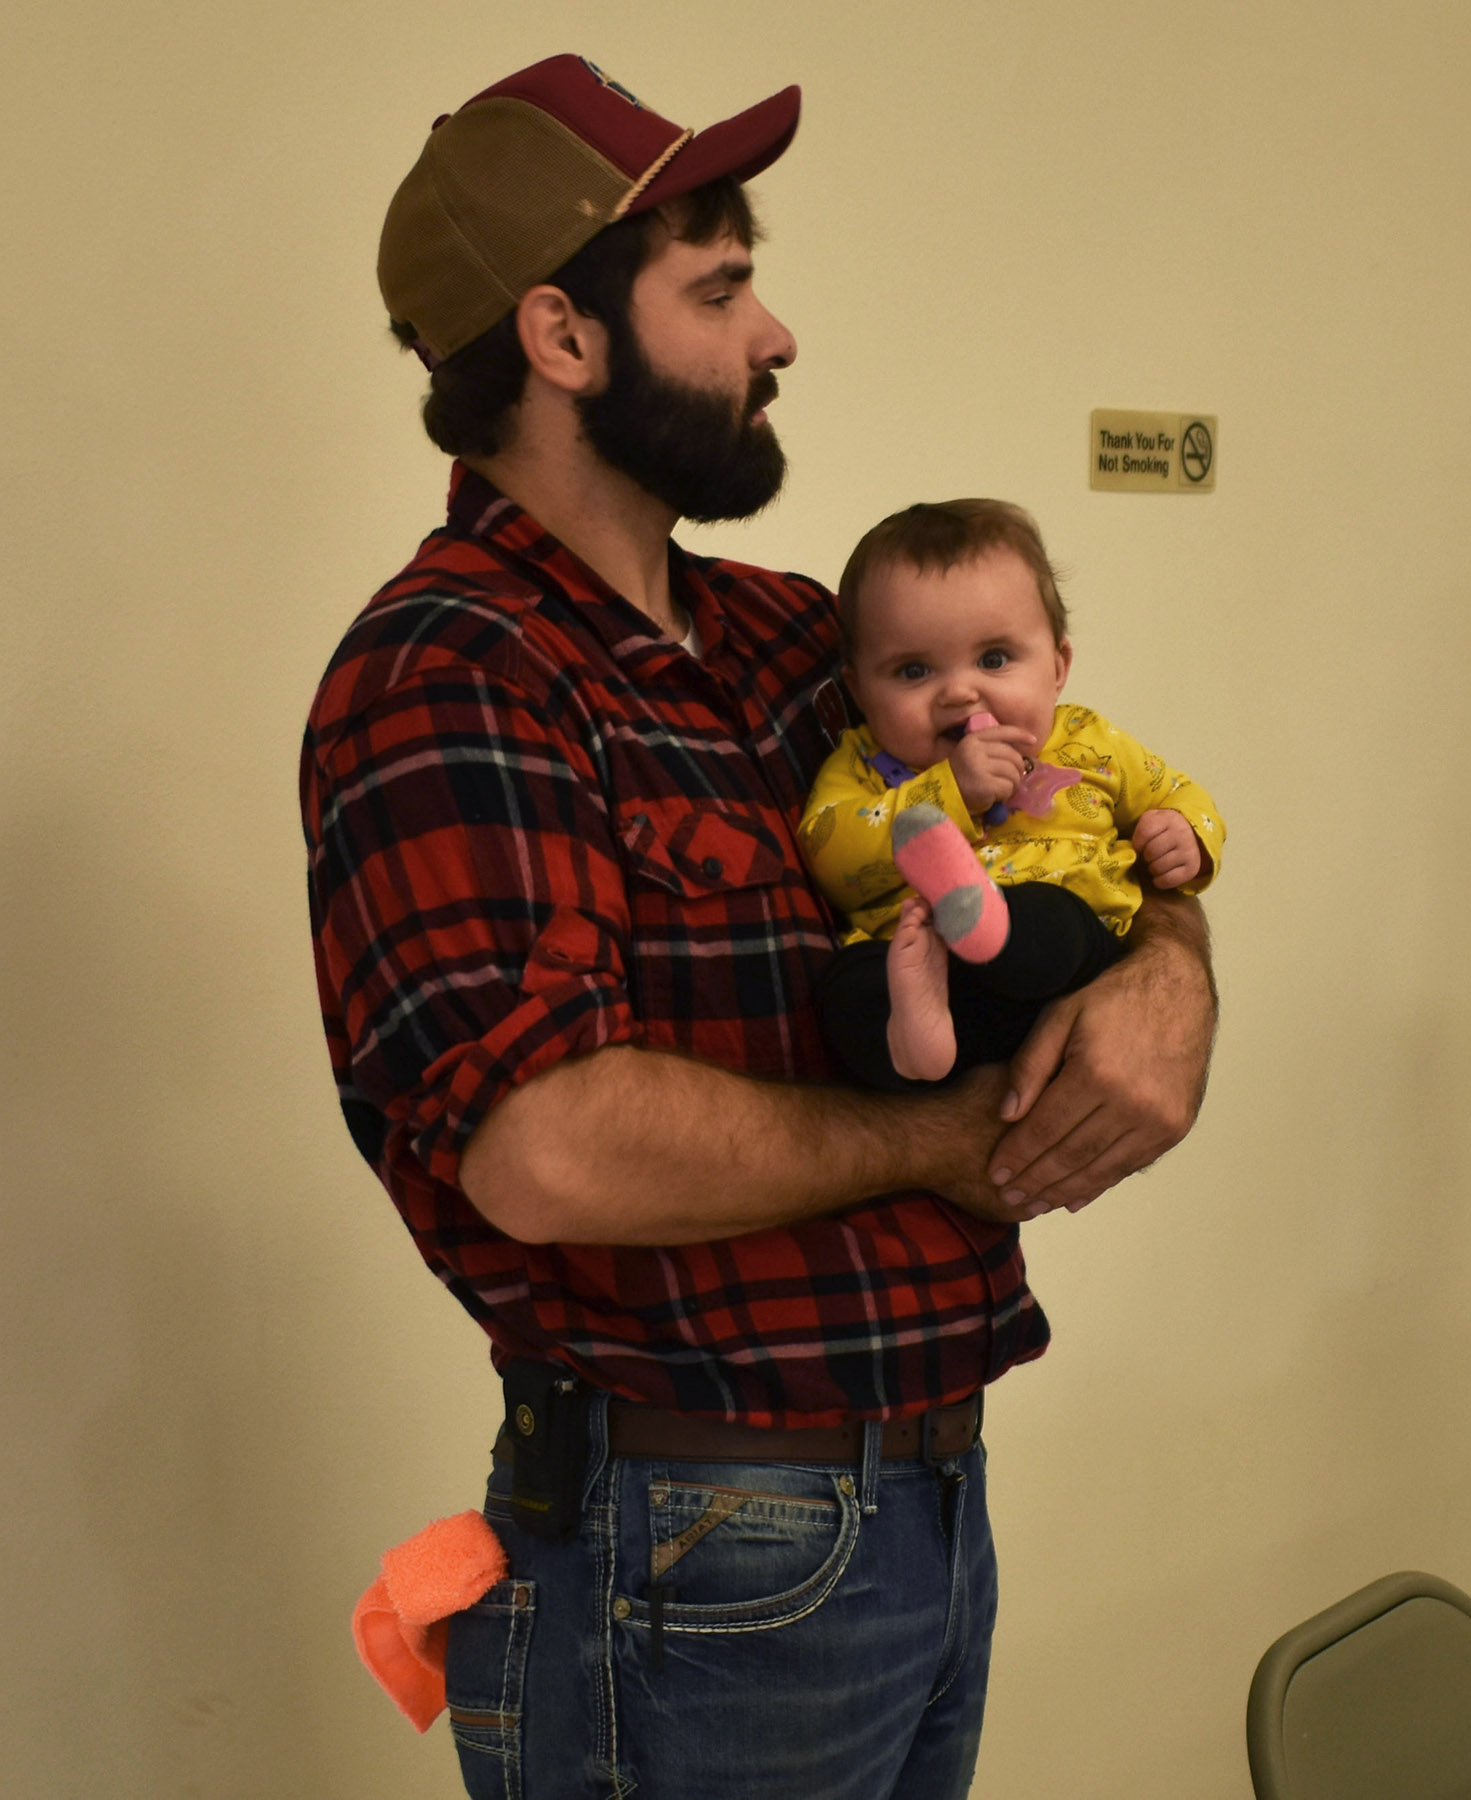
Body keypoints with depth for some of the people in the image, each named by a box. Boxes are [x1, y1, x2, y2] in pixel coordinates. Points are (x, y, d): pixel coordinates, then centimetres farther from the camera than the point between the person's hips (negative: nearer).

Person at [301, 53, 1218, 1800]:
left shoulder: (781, 632, 8)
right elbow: (551, 1151, -29)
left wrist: (1168, 968, -9)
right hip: (699, 1566, -8)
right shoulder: (444, 673, -17)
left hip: (934, 1496, 8)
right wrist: (941, 1143, -15)